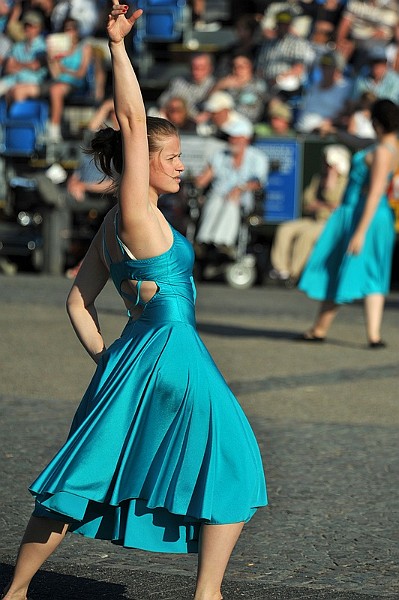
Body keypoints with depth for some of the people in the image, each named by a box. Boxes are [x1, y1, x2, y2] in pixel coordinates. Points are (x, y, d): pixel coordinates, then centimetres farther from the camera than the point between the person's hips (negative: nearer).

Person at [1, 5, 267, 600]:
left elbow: (79, 303, 13)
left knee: (82, 480, 11)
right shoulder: (137, 209, -12)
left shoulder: (111, 227, 11)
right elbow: (132, 119, -20)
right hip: (171, 354, -8)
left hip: (130, 362, 8)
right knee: (231, 471, 6)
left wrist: (108, 364, 14)